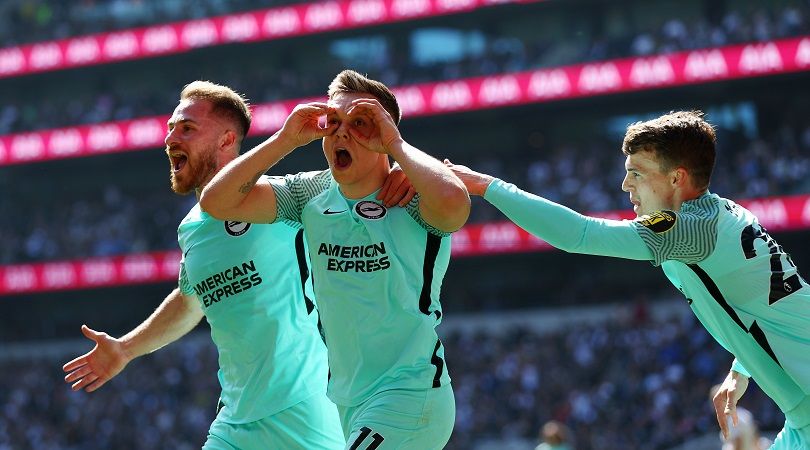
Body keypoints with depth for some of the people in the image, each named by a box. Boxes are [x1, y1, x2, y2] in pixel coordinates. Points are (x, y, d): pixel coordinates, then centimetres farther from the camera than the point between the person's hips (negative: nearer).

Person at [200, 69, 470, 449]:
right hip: (345, 402, 7)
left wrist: (395, 144, -23)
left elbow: (452, 203, -37)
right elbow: (216, 201, -3)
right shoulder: (312, 193, 5)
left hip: (409, 398, -7)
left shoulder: (411, 197, -12)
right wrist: (287, 139, -9)